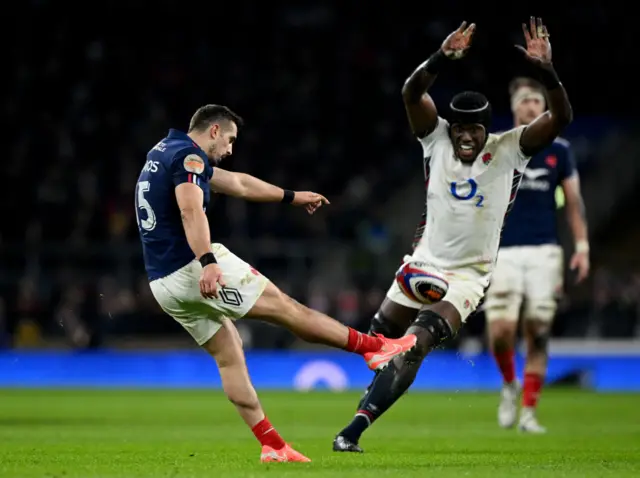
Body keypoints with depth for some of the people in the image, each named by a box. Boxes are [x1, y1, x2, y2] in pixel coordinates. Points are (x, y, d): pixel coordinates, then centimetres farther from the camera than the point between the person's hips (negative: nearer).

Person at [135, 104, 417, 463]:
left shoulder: (164, 152, 23)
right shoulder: (188, 155, -8)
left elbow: (238, 184, 32)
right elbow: (190, 209, -27)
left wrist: (291, 197, 38)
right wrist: (207, 262, -38)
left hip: (163, 283, 10)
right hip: (193, 268, -10)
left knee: (229, 354, 12)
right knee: (284, 306, -1)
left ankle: (273, 446, 9)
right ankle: (375, 347, 7)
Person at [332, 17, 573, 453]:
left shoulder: (509, 150, -9)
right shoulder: (437, 138, -6)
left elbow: (561, 118, -21)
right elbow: (412, 93, -20)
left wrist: (546, 71, -37)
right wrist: (443, 59, -38)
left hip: (468, 276, -3)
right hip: (425, 261, 3)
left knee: (415, 345, -21)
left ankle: (356, 428, -22)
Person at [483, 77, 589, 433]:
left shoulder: (558, 150, 8)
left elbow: (574, 201, 10)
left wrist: (582, 246, 1)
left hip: (545, 252, 1)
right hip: (504, 252, -1)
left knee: (538, 335, -3)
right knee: (501, 331, -15)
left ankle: (529, 413, 7)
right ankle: (509, 385, 16)